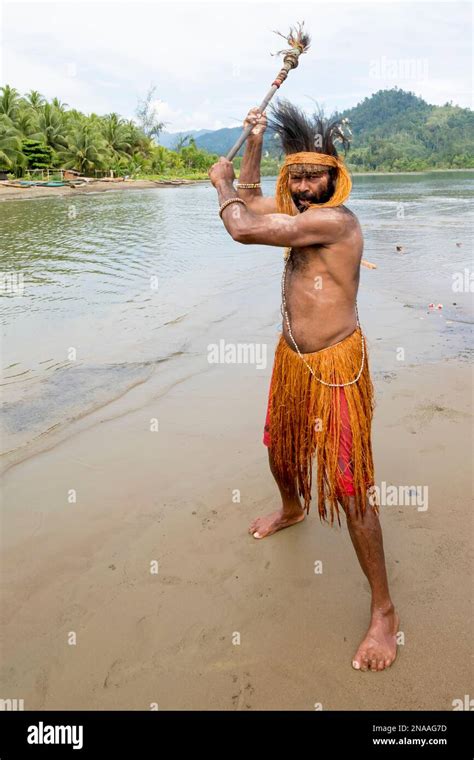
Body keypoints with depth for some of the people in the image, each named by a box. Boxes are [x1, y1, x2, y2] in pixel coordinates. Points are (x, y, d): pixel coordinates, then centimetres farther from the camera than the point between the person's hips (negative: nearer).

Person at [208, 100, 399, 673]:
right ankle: (291, 510, 60)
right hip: (291, 356, 9)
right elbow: (248, 202, 24)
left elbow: (243, 230, -25)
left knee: (349, 486, -7)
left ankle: (383, 610, 7)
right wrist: (254, 141, 13)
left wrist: (221, 183, -5)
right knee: (280, 448, 27)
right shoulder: (297, 210, 7)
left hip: (334, 366, -9)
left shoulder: (335, 219, -21)